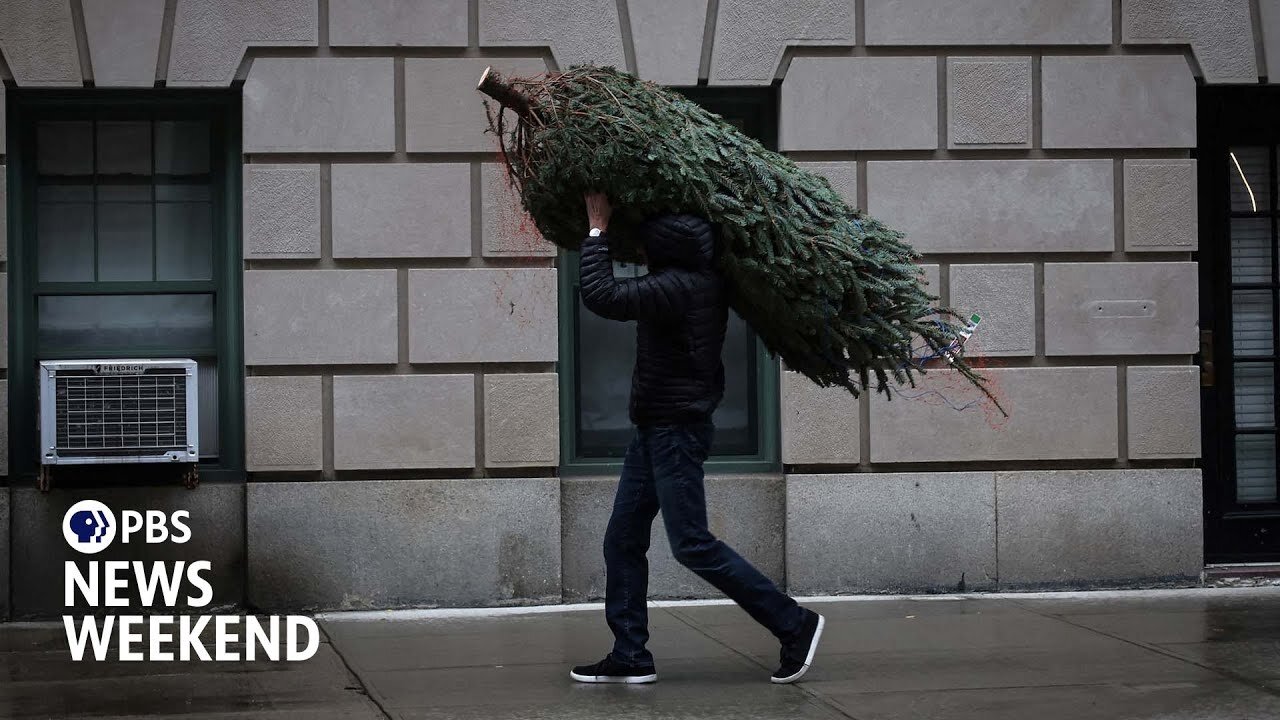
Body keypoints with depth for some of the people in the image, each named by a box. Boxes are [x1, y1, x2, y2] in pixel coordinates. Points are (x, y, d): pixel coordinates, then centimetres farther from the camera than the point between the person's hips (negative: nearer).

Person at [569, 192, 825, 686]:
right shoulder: (703, 282, 6)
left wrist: (598, 230, -16)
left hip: (676, 431, -10)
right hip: (656, 429, 10)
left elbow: (601, 296, -28)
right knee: (623, 542, 10)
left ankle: (794, 624, 1)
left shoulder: (677, 287, -23)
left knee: (692, 545, -6)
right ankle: (630, 656, 13)